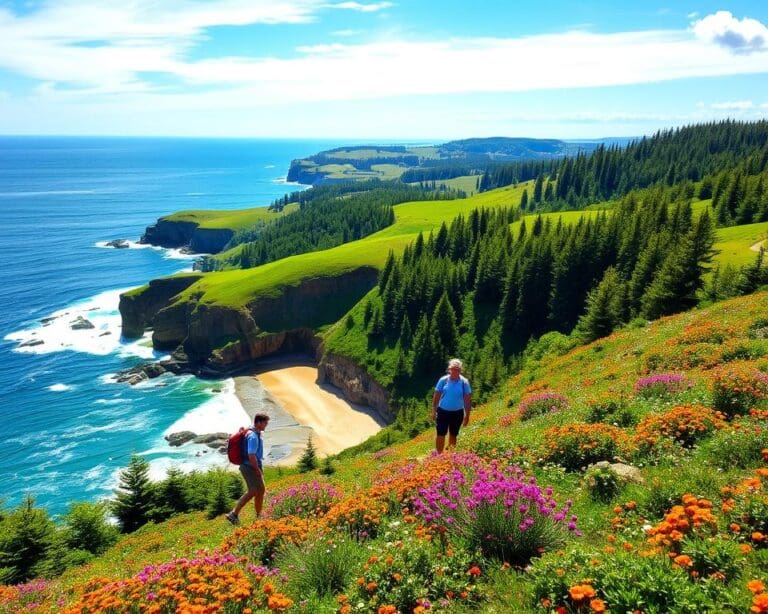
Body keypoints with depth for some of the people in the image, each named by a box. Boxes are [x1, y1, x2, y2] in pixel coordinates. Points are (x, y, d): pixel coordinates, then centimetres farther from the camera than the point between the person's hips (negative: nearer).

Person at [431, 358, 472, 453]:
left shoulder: (464, 382, -8)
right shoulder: (443, 380, -7)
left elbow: (468, 400, -2)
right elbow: (436, 396, 0)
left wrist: (467, 415, -2)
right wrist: (434, 411, -2)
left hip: (457, 413, 1)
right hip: (443, 411, -1)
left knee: (453, 435, 15)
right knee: (440, 435, -3)